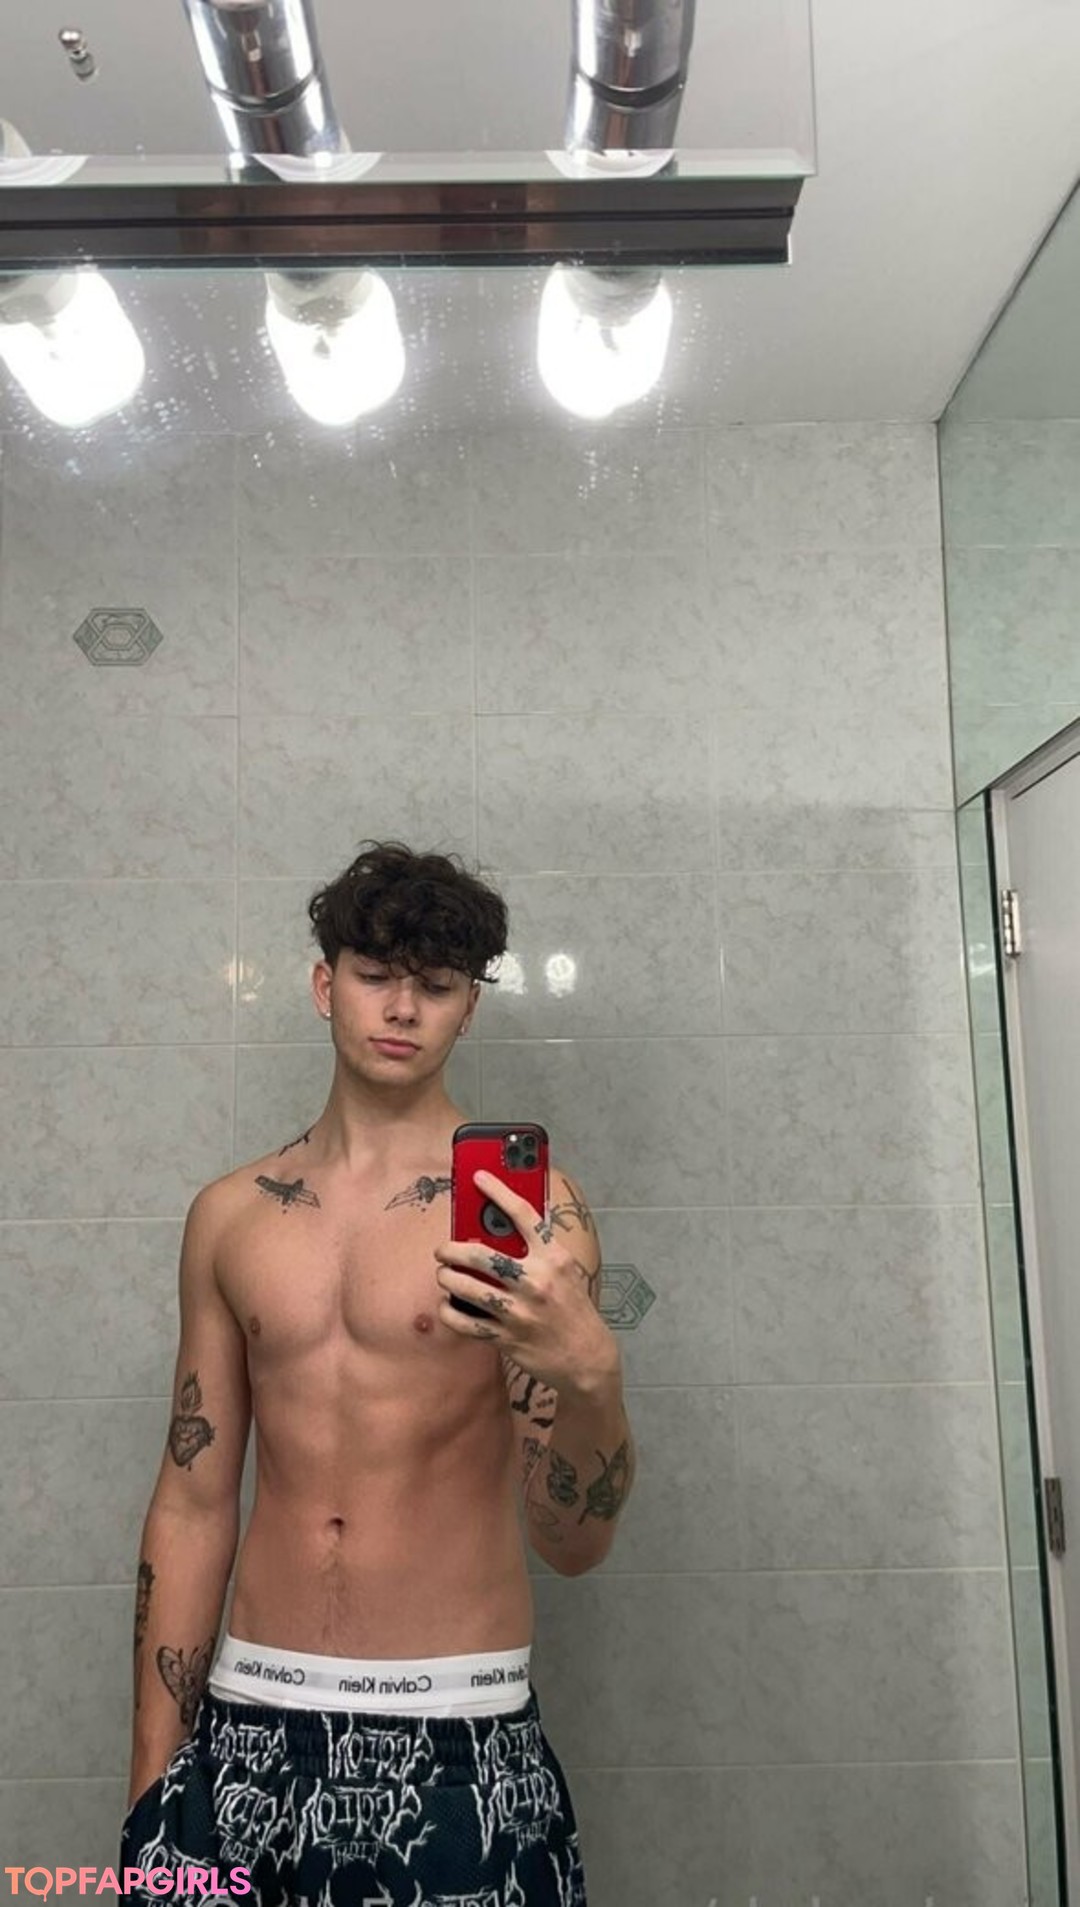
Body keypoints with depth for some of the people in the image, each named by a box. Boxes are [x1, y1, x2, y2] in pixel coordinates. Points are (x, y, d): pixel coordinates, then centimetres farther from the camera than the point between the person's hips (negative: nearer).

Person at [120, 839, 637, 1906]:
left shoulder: (527, 1204, -10)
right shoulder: (229, 1216, 1)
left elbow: (573, 1542, -13)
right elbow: (192, 1505, 7)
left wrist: (589, 1373, -34)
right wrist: (151, 1781, 8)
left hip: (458, 1737, -2)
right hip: (248, 1725, 3)